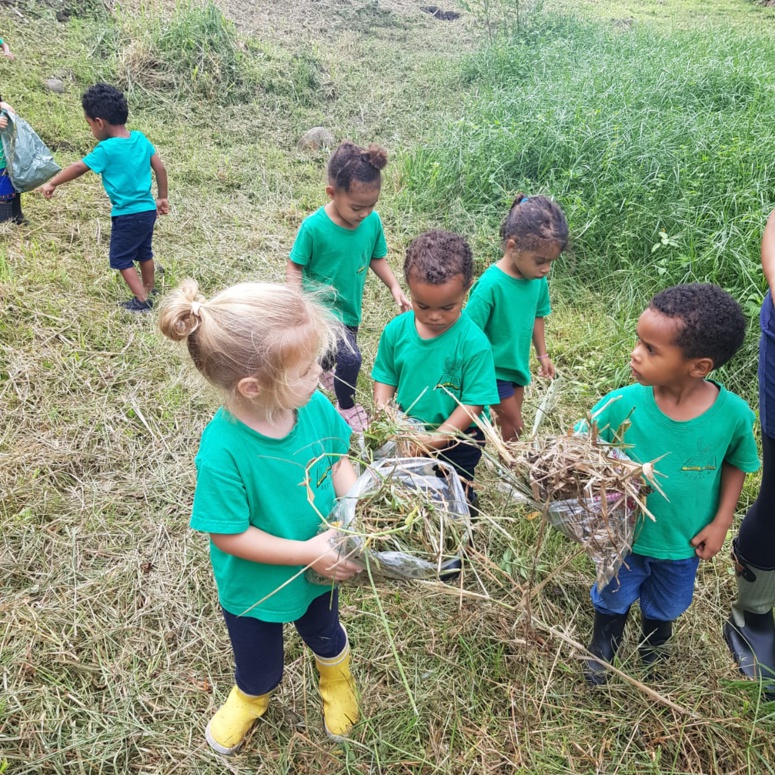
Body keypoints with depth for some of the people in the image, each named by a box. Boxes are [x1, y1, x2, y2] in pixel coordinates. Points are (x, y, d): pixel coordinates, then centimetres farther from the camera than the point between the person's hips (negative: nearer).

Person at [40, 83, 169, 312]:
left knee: (121, 259, 8)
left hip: (128, 215, -7)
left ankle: (142, 301, 7)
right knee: (144, 253, 23)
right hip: (148, 210, 7)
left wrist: (51, 184, 4)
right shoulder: (140, 138, -1)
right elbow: (160, 168, 4)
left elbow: (78, 168, -8)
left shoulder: (107, 149, -18)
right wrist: (162, 198, 15)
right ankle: (149, 290, 38)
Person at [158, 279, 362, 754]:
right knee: (259, 665, 29)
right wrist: (307, 552, -30)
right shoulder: (223, 452, -39)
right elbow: (229, 535, -29)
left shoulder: (315, 406, -25)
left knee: (327, 636, 35)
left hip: (321, 565, 4)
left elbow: (337, 461, -6)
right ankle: (251, 698, 67)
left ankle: (337, 681, 71)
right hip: (254, 586, -3)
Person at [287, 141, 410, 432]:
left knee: (332, 352, 26)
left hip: (350, 307, 6)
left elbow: (377, 258, 4)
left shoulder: (373, 221, -12)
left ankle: (322, 370, 64)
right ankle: (346, 406, 15)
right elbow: (294, 268, -16)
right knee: (349, 358, -15)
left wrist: (394, 287, -7)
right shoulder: (314, 226, -25)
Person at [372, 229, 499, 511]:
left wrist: (435, 440, -30)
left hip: (457, 437, -4)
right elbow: (386, 377, -1)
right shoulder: (396, 330, -14)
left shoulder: (474, 343, -26)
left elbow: (473, 404, -23)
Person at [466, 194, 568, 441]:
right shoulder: (491, 284, -29)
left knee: (510, 423, 21)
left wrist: (542, 355, 16)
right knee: (514, 426, 4)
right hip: (494, 369, -6)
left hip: (518, 364, 6)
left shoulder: (538, 280, -9)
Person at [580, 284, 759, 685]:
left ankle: (653, 658, 65)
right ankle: (600, 650, 60)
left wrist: (721, 522, -9)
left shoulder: (733, 414, -25)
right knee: (612, 601, 26)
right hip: (623, 537, -1)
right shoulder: (622, 404, -28)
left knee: (663, 609, 30)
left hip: (683, 545, 1)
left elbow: (735, 464, -5)